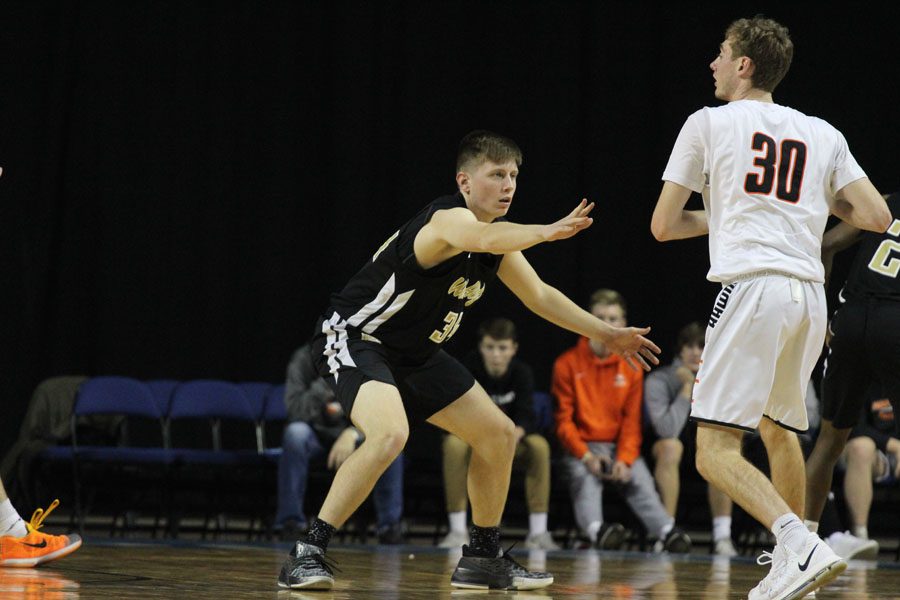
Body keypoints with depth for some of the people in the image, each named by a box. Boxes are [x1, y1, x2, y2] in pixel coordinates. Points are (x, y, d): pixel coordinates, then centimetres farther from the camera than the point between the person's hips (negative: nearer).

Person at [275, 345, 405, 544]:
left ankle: (390, 525, -18)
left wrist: (352, 434, -38)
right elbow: (296, 411, -28)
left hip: (355, 435, 1)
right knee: (296, 433, -35)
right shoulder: (304, 359, -19)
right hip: (316, 433, -1)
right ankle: (290, 523, -27)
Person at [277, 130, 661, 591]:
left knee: (498, 435, 9)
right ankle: (307, 554, -27)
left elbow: (539, 295, 18)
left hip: (414, 354, 10)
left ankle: (483, 558, 24)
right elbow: (482, 238, -49)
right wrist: (548, 232, -65)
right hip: (352, 338, -10)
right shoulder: (449, 217, -24)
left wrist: (606, 335, 14)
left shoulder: (497, 233, 4)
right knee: (390, 434, -34)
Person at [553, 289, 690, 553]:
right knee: (586, 480, -33)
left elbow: (631, 421, 6)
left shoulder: (632, 367, 10)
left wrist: (624, 459, -12)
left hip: (621, 447, 2)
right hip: (582, 446, -2)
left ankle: (666, 531, -50)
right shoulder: (568, 363, 2)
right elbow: (564, 420, -1)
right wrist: (586, 456, -16)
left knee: (641, 481, -25)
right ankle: (595, 529, -61)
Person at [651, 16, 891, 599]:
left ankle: (801, 545, -28)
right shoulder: (823, 134, 16)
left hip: (752, 287, -6)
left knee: (715, 450, -9)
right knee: (778, 426, 28)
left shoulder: (709, 123, 7)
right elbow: (877, 217, 11)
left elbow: (663, 226, 8)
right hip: (811, 295, 6)